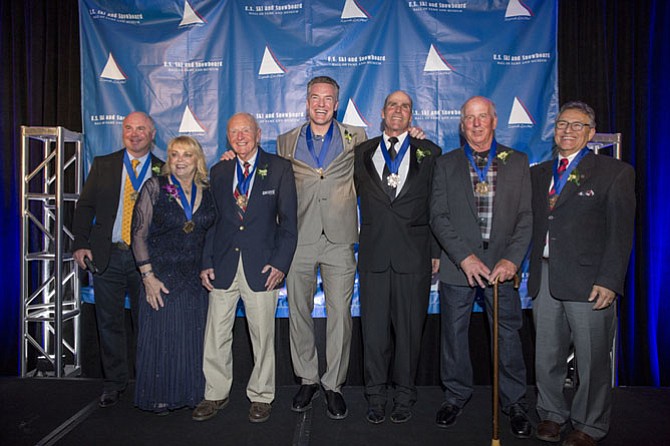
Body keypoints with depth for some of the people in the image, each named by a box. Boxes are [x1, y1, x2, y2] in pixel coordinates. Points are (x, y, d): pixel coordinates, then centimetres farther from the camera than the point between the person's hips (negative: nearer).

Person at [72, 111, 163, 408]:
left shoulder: (164, 171, 4)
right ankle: (114, 382, 25)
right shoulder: (103, 165, 8)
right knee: (110, 323, 9)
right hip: (107, 256, 2)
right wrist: (81, 244, -3)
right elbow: (85, 206, 7)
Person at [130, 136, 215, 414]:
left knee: (192, 338, 9)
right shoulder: (154, 187, -4)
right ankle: (159, 397, 24)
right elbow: (139, 234, -6)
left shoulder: (208, 192, 5)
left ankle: (189, 393, 27)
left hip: (195, 279, 3)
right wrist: (148, 276, -10)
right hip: (161, 277, -3)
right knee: (161, 337, 5)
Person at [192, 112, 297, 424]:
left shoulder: (279, 168, 2)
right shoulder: (218, 172, 12)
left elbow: (288, 220, -2)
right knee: (216, 334, 9)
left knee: (262, 335, 7)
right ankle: (216, 394, 27)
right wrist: (206, 263, 3)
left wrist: (280, 263, -10)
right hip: (223, 265, 3)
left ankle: (261, 396, 25)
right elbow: (211, 220, 12)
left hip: (262, 266, -3)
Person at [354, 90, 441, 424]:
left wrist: (436, 251, 1)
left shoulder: (429, 152, 7)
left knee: (409, 328, 7)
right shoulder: (362, 152, 12)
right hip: (373, 254, 1)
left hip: (414, 255, -1)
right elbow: (359, 194, 13)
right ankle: (376, 394, 23)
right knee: (374, 328, 6)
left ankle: (404, 394, 25)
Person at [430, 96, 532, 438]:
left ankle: (514, 402, 25)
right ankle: (456, 395, 29)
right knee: (454, 334, 9)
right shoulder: (446, 164, 6)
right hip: (458, 267, 0)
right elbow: (438, 217, -2)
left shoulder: (517, 162, 8)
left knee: (508, 335, 6)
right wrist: (465, 257, -12)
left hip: (502, 266, 0)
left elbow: (526, 217, 3)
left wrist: (512, 259, -10)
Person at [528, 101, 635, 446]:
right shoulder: (538, 173, 15)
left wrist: (608, 281, -13)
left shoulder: (615, 172, 0)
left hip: (588, 281, -4)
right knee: (547, 356, 13)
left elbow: (621, 232, -6)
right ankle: (551, 414, 32)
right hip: (545, 278, 4)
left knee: (591, 360, 7)